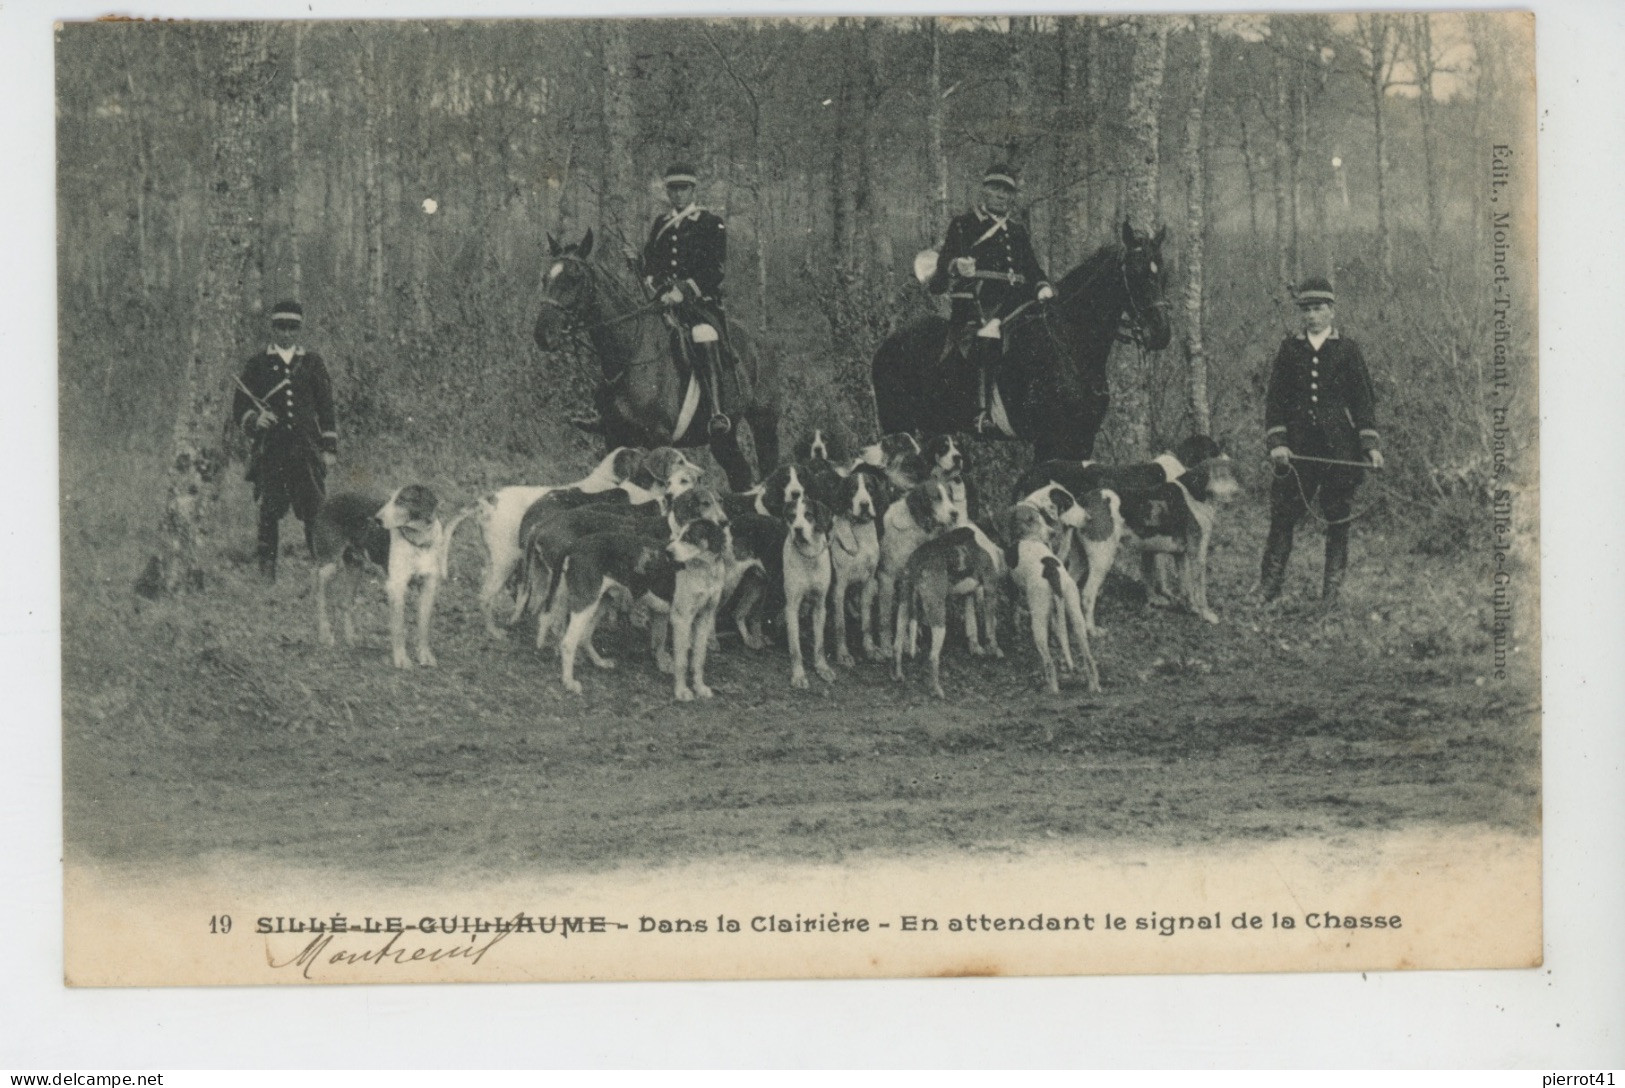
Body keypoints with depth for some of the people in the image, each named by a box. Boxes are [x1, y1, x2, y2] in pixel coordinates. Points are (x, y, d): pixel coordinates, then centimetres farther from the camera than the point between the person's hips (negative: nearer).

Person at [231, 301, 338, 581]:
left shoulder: (312, 364, 13)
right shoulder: (257, 365, 9)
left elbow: (327, 408, 14)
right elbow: (239, 408, 10)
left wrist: (330, 447, 8)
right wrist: (254, 419, -12)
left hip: (307, 450, 1)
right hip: (270, 450, -1)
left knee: (315, 508, -5)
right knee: (270, 509, -3)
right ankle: (267, 568, 3)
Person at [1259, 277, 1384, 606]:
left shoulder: (1347, 350, 6)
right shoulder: (1289, 349, 9)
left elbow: (1363, 399, 6)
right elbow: (1275, 398, 7)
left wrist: (1371, 445, -4)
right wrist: (1276, 442, -5)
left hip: (1339, 448, -1)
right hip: (1298, 447, 1)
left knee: (1338, 520, 3)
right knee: (1283, 515, -3)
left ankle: (1331, 590, 11)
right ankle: (1268, 588, 2)